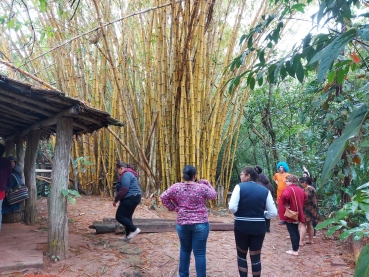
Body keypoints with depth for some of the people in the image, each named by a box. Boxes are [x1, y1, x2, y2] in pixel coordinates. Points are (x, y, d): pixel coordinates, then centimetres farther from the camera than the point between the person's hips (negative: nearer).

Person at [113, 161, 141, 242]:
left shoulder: (126, 175, -14)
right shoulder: (129, 174, 20)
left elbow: (124, 190, -22)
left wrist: (116, 200, -13)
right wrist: (119, 200, 16)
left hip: (130, 198, -11)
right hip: (134, 198, 11)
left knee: (119, 216, -5)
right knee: (127, 216, 14)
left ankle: (134, 229, -2)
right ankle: (128, 237, 18)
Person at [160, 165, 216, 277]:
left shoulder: (176, 187, -5)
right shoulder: (202, 187, -10)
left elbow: (163, 197, -6)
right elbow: (213, 195, 4)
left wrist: (174, 207, 1)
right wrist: (207, 183, 14)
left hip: (182, 224, 3)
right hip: (200, 224, -3)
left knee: (185, 250, 21)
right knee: (199, 253, 4)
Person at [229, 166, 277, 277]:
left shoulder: (240, 187, -8)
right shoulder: (265, 190, 2)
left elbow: (232, 208, -16)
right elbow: (273, 213, -1)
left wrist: (239, 213, 5)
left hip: (242, 226, -2)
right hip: (259, 227, 2)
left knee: (241, 254, 17)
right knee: (255, 257, 13)